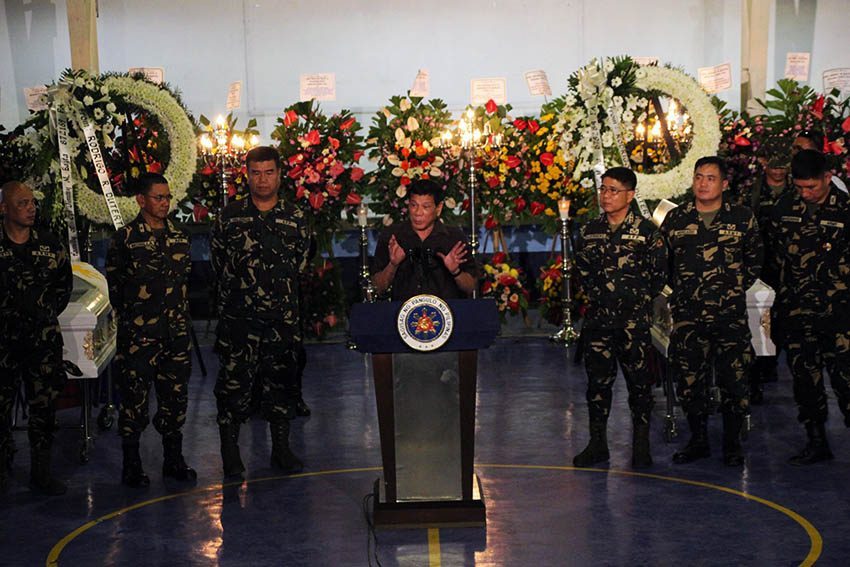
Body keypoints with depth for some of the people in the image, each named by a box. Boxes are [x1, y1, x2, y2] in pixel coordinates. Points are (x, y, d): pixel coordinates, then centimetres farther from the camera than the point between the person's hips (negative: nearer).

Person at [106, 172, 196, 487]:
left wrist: (180, 313, 14)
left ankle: (173, 459, 21)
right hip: (138, 332, -5)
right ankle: (132, 465, 8)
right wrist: (130, 314, -1)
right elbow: (113, 282, -1)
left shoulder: (179, 236, 12)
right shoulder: (125, 237, -4)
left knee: (175, 394, 9)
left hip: (176, 331, 5)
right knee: (135, 396, -1)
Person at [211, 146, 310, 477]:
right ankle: (230, 451, 5)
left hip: (283, 316, 2)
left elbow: (300, 265, 13)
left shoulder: (295, 219, 8)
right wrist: (243, 289, 8)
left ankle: (281, 448, 19)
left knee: (281, 380, 8)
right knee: (234, 381, -3)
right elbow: (219, 262, 9)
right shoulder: (229, 217, 4)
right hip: (238, 316, -2)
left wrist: (277, 290, 9)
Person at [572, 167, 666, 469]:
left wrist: (640, 299, 2)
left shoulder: (646, 231, -2)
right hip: (598, 318, 3)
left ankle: (641, 446, 9)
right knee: (597, 380, 7)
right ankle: (597, 443, 16)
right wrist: (595, 295, 11)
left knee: (639, 381, 1)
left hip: (634, 320, -3)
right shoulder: (589, 232, 9)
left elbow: (659, 273, 2)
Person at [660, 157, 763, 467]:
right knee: (689, 380, 5)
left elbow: (755, 260, 14)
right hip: (687, 314, 1)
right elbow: (661, 261, 17)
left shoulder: (742, 218, 4)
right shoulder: (675, 219, 6)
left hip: (731, 314, -1)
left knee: (733, 380, -1)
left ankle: (732, 444, 12)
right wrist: (681, 289, 12)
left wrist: (737, 287, 7)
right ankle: (698, 441, 18)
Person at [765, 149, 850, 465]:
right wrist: (779, 299, 14)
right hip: (796, 311, 4)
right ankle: (816, 442, 19)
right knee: (804, 377, 9)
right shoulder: (784, 208, 8)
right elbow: (773, 255, 16)